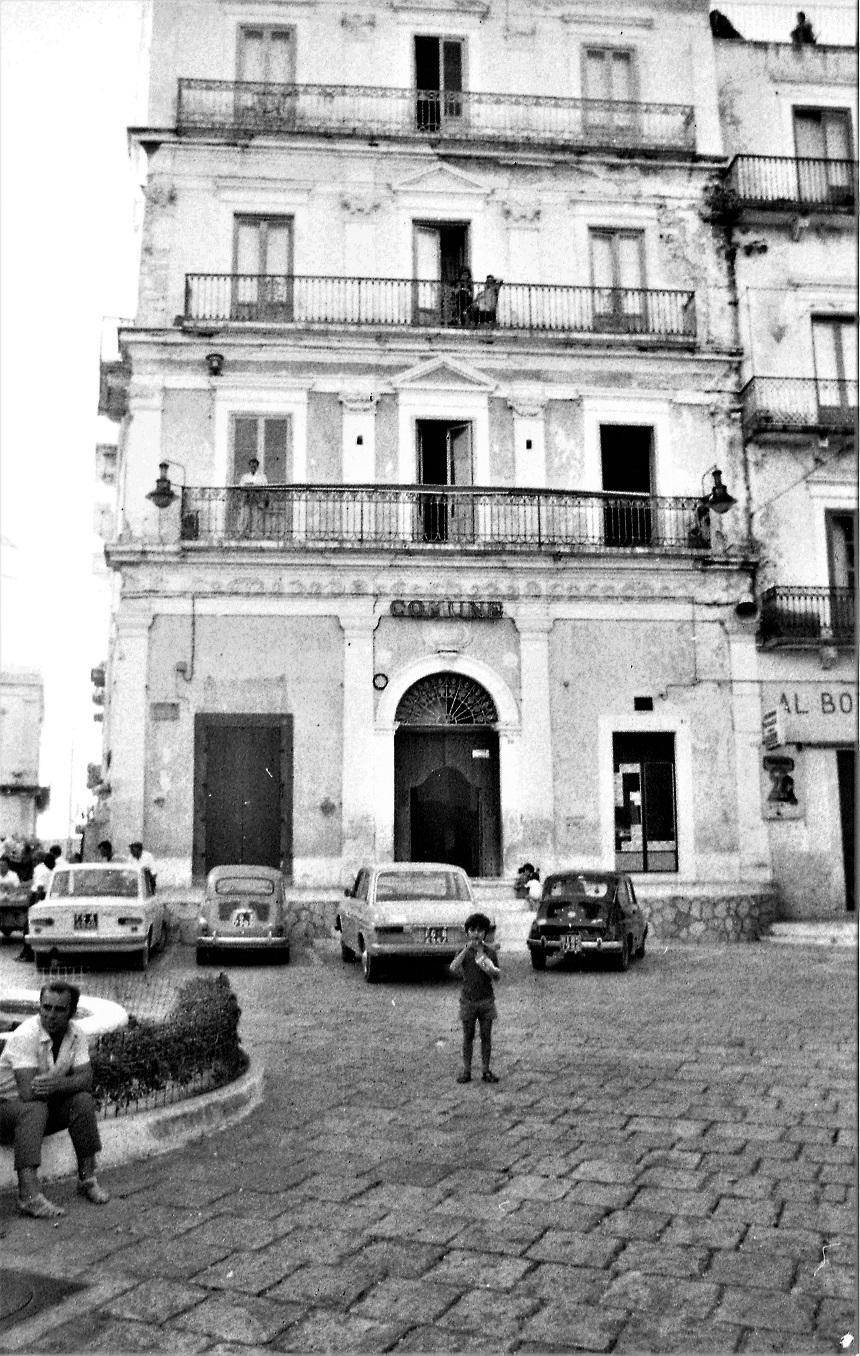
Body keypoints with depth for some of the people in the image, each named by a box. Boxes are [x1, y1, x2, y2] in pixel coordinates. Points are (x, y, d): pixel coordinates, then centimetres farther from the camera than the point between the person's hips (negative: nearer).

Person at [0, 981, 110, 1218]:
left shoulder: (77, 1033, -7)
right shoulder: (25, 1036, -26)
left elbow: (85, 1080, -14)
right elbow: (28, 1093, -33)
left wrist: (56, 1084, -34)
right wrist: (68, 1082, -20)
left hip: (48, 1106, 5)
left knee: (83, 1101, -19)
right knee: (35, 1109, -35)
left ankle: (87, 1177, -9)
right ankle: (29, 1194, -41)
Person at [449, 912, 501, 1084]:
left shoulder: (490, 951, 2)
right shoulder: (463, 951, -2)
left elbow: (497, 976, 5)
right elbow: (453, 968, -20)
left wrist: (491, 970, -19)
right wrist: (467, 949, -25)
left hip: (486, 999, 1)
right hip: (468, 999, -1)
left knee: (486, 1036, 5)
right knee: (468, 1037, 4)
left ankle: (486, 1070, 14)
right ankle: (466, 1071, 11)